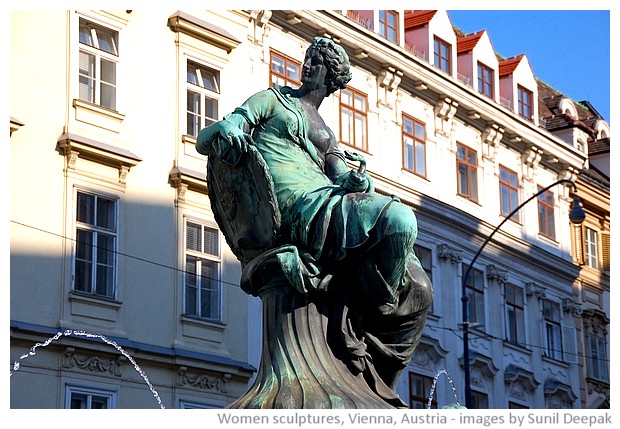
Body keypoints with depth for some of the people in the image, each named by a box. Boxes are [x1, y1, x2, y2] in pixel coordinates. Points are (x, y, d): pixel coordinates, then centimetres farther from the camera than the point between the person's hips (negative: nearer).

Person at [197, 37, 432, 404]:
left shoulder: (326, 134, 32)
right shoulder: (273, 99, 17)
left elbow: (341, 175, 14)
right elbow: (203, 140, 6)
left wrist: (358, 181, -12)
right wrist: (225, 130, -19)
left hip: (330, 204, 7)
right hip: (301, 208, -7)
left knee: (419, 290, -1)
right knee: (398, 220, -30)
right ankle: (369, 322, -15)